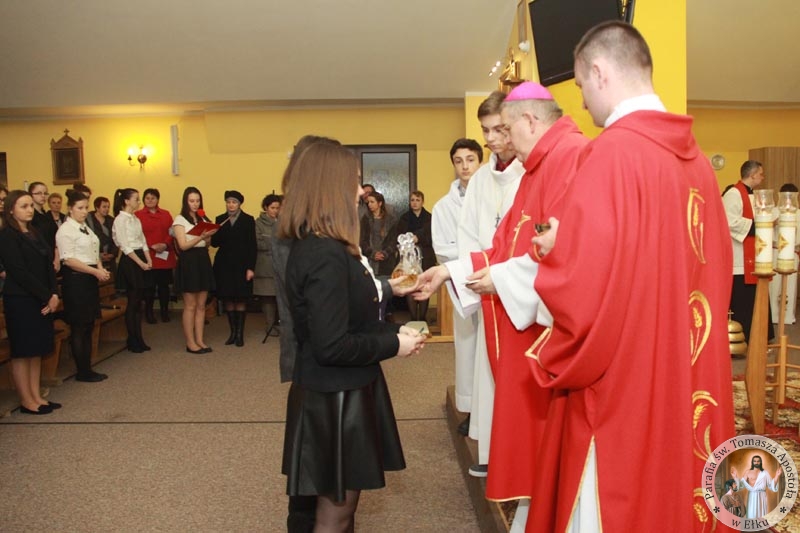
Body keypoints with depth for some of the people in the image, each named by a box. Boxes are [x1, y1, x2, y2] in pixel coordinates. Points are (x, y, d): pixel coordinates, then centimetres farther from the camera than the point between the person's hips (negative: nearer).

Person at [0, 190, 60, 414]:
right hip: (20, 301, -7)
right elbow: (19, 272, -15)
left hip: (42, 300, 7)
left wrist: (54, 294, -4)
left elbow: (48, 266, 9)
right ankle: (26, 401, 8)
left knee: (37, 350, 10)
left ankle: (37, 397, 17)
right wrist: (47, 297, -14)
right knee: (22, 352, 1)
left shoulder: (35, 233, 14)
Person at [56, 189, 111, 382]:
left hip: (90, 279, 9)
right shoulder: (66, 230, -11)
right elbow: (69, 260, -17)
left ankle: (87, 369, 20)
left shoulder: (85, 228, 14)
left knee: (88, 326, 12)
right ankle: (83, 372, 9)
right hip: (75, 280, -9)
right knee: (79, 328, 0)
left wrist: (101, 269, 3)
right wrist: (95, 272, -18)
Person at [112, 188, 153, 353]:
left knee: (138, 302, 10)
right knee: (132, 303, -1)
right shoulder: (120, 219, -10)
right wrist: (140, 263, -17)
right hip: (130, 261, -8)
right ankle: (132, 341, 9)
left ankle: (138, 339, 17)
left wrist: (149, 260, 2)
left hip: (142, 260, 8)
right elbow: (125, 246, -15)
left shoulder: (135, 219, 14)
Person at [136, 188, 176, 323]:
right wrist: (152, 246, -15)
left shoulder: (166, 214, 13)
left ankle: (165, 312, 18)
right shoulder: (138, 215, 1)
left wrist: (165, 244, -11)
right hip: (148, 256, -3)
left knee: (164, 284, 7)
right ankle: (149, 313, 15)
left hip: (166, 255, 3)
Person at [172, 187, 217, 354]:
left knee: (201, 305, 7)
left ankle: (200, 340, 13)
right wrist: (201, 237, -22)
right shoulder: (180, 220, -2)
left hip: (203, 260, 6)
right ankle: (190, 343, 4)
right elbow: (183, 245, -10)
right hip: (188, 261, -6)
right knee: (190, 306, -2)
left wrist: (208, 236, -5)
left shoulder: (203, 219, 16)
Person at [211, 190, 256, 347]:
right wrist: (217, 232, -18)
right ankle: (232, 331, 16)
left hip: (241, 264, -3)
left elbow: (252, 245, -4)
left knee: (241, 299, 2)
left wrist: (251, 267, -10)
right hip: (224, 264, 3)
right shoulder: (220, 219, 8)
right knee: (227, 299, 5)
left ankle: (240, 333, 9)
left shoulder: (248, 220, -1)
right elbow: (214, 243, 4)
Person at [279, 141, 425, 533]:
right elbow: (331, 346, -27)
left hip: (342, 391, 10)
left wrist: (392, 330, 1)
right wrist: (393, 345, -16)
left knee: (342, 501, 24)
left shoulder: (319, 246, 6)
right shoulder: (325, 255, -25)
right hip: (335, 398, -10)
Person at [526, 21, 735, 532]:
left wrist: (553, 250, -3)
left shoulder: (612, 151, -17)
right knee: (675, 489, 21)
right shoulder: (695, 155, 7)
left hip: (622, 385, -8)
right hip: (688, 379, 8)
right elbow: (712, 264, 15)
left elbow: (583, 281, -26)